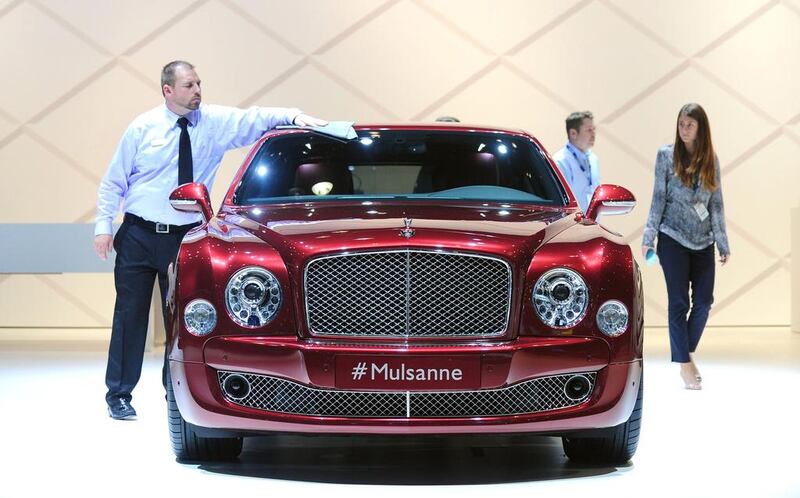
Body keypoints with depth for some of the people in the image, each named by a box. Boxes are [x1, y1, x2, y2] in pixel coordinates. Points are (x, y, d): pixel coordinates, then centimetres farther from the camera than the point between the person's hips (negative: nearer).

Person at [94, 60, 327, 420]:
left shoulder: (215, 122, 0)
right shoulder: (143, 128, -2)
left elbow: (255, 119, -11)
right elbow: (113, 181, 2)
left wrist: (293, 116, -28)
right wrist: (103, 226, -3)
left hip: (184, 238, 1)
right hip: (138, 236, -1)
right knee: (130, 316, 3)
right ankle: (118, 394, 13)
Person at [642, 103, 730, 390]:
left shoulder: (711, 159, 5)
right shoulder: (666, 155, -3)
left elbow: (716, 203, 7)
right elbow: (658, 198, -2)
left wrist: (723, 243, 4)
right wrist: (648, 237, -6)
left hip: (703, 241, 3)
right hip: (674, 238, -3)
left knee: (704, 301, 3)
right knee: (679, 302, -1)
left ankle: (688, 351, 23)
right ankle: (684, 364, 7)